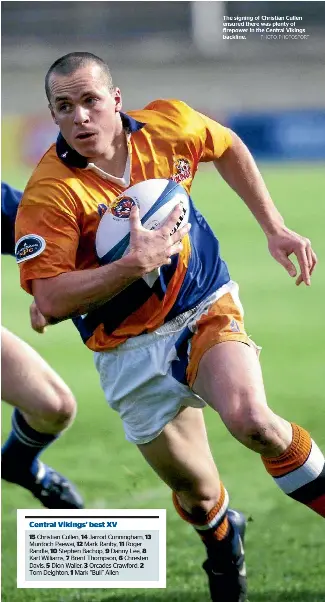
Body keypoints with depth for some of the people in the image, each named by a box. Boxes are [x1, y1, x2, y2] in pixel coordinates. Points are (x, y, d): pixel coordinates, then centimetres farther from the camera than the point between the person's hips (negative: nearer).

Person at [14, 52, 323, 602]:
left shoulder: (168, 125, -10)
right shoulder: (49, 194, -21)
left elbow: (228, 148, 13)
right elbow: (51, 300, -25)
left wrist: (274, 228, 8)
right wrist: (135, 263, -33)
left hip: (207, 308, 1)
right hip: (132, 350, -1)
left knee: (250, 418, -30)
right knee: (197, 495, 9)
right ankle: (223, 548, 45)